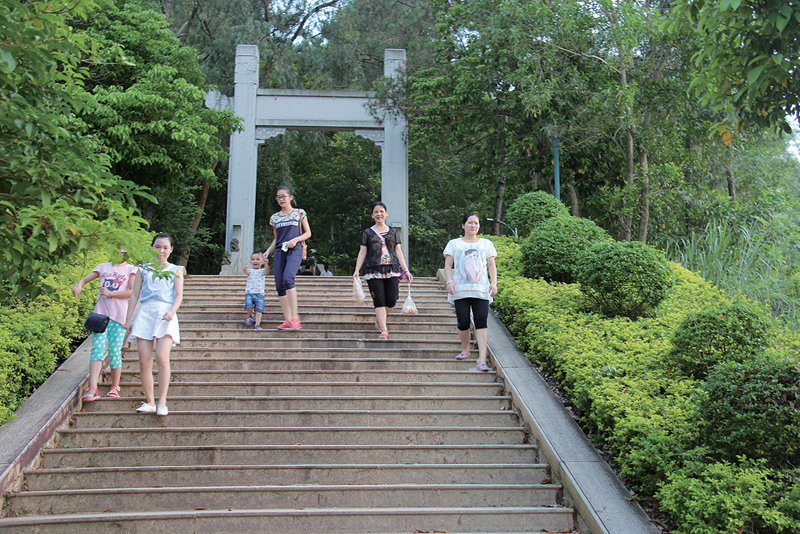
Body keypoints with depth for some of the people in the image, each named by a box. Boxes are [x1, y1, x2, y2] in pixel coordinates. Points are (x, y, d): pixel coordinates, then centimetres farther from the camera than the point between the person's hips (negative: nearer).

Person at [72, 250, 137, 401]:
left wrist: (110, 293, -12)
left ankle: (114, 387, 15)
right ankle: (92, 389, -17)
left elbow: (132, 292, -4)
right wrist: (78, 285, -7)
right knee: (97, 350, -10)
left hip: (118, 315, -2)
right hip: (100, 313, 2)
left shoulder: (131, 269, 8)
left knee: (114, 352, 1)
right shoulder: (103, 267, 19)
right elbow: (85, 279, 17)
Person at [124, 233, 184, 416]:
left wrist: (172, 312, -14)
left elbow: (179, 295, 4)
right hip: (145, 313, 2)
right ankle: (149, 402, 5)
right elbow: (134, 295, 16)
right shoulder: (144, 269, 17)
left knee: (162, 358, -17)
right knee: (144, 361, -4)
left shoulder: (175, 270, 13)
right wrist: (128, 318, 9)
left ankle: (162, 402, -14)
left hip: (165, 314, -2)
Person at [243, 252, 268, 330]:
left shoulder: (262, 271, 8)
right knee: (248, 306, -18)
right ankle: (251, 316, 13)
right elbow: (246, 272, -14)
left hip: (259, 294, 0)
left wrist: (266, 264, -35)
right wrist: (245, 268, -39)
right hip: (249, 293, 0)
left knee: (258, 310, -7)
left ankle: (257, 325, -4)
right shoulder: (250, 271, 10)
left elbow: (267, 272, -15)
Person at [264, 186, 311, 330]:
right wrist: (268, 251, 8)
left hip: (295, 250, -5)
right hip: (279, 251, 5)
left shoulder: (299, 213, 8)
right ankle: (287, 320, 4)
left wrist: (296, 239, -9)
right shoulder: (275, 217, 17)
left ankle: (295, 317, -26)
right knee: (279, 285, -3)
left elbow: (308, 233, 9)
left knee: (288, 278, -27)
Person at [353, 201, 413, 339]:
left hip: (392, 270, 2)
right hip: (374, 270, -2)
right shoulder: (367, 233, 10)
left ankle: (380, 319, 23)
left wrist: (406, 270, 8)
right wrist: (357, 271, -4)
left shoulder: (393, 232, 15)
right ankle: (383, 330, -6)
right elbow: (362, 252, 7)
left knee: (392, 300, -6)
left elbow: (398, 252, 14)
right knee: (379, 301, -8)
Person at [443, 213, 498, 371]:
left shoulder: (486, 244, 19)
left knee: (481, 322, -12)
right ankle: (465, 350, 22)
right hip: (460, 290, 0)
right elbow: (448, 265, 10)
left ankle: (482, 359, -19)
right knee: (463, 323, -4)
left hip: (481, 290, 0)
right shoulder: (454, 244, 16)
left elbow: (491, 265, 14)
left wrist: (494, 283, 0)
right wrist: (449, 281, -6)